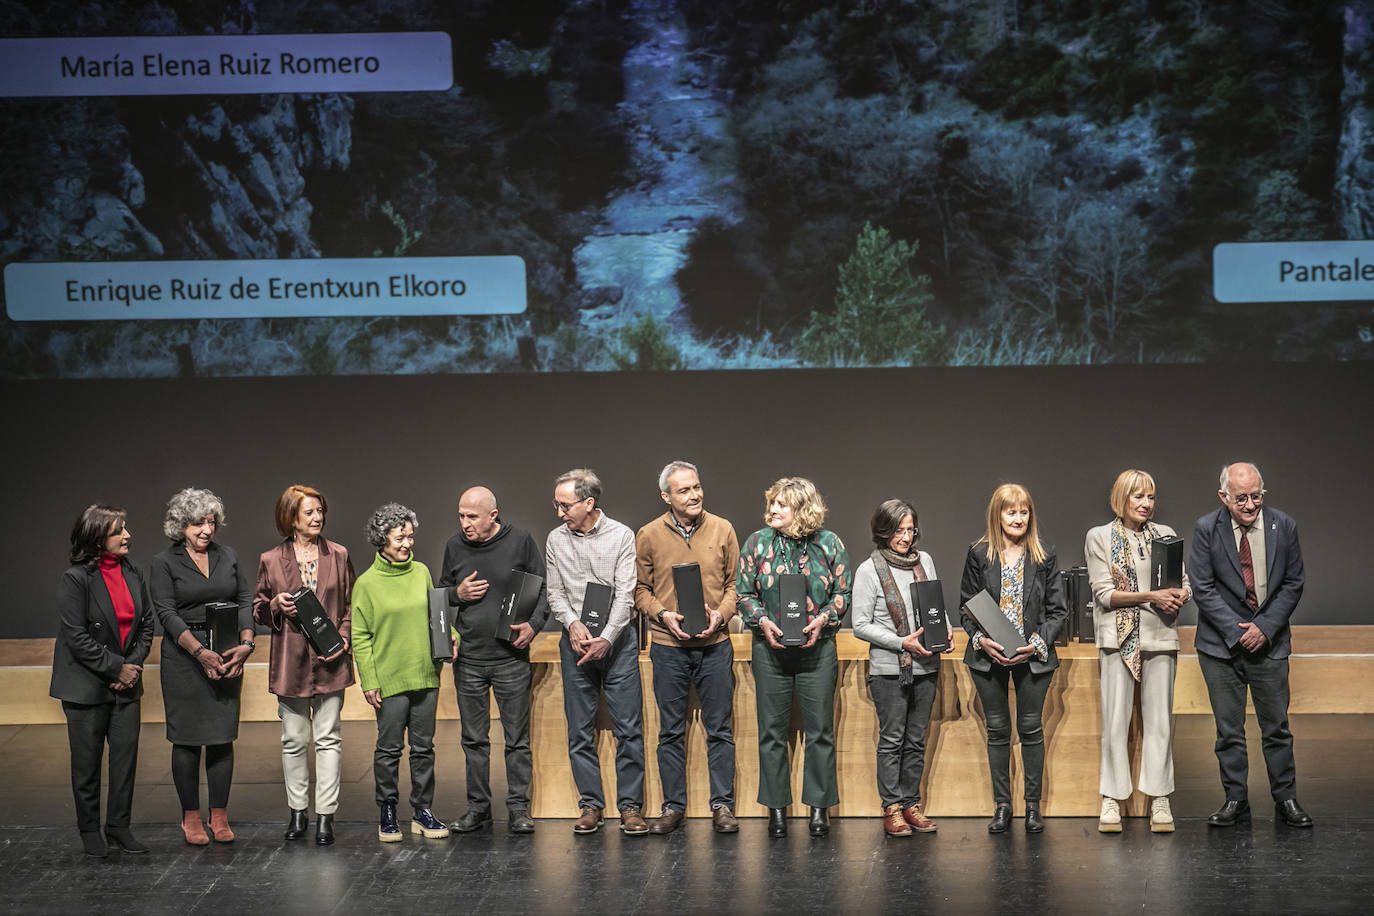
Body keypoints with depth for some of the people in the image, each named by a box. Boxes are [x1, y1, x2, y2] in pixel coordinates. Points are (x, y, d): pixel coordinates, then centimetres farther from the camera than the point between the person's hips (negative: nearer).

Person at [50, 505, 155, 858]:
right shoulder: (75, 578, -13)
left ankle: (119, 827, 17)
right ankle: (90, 831, 17)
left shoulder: (132, 573, 4)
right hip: (87, 686, -5)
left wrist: (134, 665, -5)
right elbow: (76, 636, -16)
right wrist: (116, 669, -15)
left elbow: (146, 623, 9)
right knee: (87, 761, 5)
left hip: (126, 683, 5)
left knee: (126, 755, 5)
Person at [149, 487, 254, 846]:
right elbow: (168, 614, -9)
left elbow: (246, 601, 6)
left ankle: (219, 817, 11)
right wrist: (200, 652, -20)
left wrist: (246, 644, -11)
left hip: (228, 657, 3)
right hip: (183, 658, -3)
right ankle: (191, 818, 11)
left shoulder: (228, 557, 10)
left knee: (223, 737, 3)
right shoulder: (164, 563, -1)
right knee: (188, 738, 0)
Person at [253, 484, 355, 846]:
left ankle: (326, 816, 4)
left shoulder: (338, 555, 5)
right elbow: (259, 609, 11)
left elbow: (350, 604, 10)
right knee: (294, 740, 7)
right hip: (290, 662, 0)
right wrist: (277, 606, -10)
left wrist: (344, 637, -6)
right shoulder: (271, 561, 2)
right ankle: (297, 811, 20)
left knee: (329, 738, 0)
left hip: (330, 660, 0)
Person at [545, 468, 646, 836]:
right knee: (580, 731, 3)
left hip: (617, 639, -2)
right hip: (575, 641, 3)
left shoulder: (621, 536, -3)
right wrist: (573, 623, -13)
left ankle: (630, 806, 2)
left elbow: (625, 595, -7)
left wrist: (606, 639, -17)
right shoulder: (556, 540, 6)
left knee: (629, 728, -3)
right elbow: (555, 592, 7)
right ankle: (591, 806, 10)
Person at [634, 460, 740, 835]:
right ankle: (673, 807, 14)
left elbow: (734, 582, 8)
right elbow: (640, 589, 5)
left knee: (719, 729, 4)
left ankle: (722, 805, 11)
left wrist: (720, 614, -9)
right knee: (671, 731, 6)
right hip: (668, 646, 0)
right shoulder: (649, 535, 1)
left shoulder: (722, 530, 3)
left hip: (715, 645, 0)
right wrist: (663, 615, -11)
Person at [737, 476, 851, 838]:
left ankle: (819, 807, 12)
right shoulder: (757, 543, 3)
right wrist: (763, 621, -11)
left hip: (818, 648, -1)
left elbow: (843, 592, 4)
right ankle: (776, 808, 13)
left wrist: (823, 619, -12)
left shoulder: (829, 544, 1)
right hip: (770, 648, 1)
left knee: (820, 730, 2)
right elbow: (743, 593, 5)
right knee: (772, 731, 4)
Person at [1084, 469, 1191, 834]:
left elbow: (1183, 583, 13)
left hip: (1160, 636, 3)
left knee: (1159, 722, 2)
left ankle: (1160, 802, 6)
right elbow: (1105, 593, -5)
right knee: (1115, 724, -4)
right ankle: (1111, 802, 1)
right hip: (1119, 637, -2)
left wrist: (1180, 595, -11)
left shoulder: (1165, 534, 12)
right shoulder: (1099, 537, 3)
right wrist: (1150, 596, -16)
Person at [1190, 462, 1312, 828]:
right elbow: (1203, 589, -7)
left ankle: (1286, 800, 15)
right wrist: (1237, 631, -13)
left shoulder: (1283, 526, -3)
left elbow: (1293, 583, 1)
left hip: (1269, 640, 1)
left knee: (1276, 725, 5)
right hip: (1222, 643, -1)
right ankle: (1235, 800, 14)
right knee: (1228, 728, 4)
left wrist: (1265, 627, -9)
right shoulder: (1207, 529, -7)